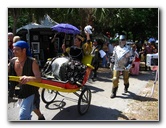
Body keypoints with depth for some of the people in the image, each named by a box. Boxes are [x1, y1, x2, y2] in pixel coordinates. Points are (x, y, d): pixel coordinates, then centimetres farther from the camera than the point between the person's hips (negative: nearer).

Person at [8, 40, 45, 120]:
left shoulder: (32, 62, -24)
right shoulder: (13, 61, -7)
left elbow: (39, 78, -32)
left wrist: (28, 78, -53)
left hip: (30, 92, -7)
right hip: (20, 92, 7)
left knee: (23, 116, -13)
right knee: (31, 107, 29)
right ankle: (41, 117, 58)